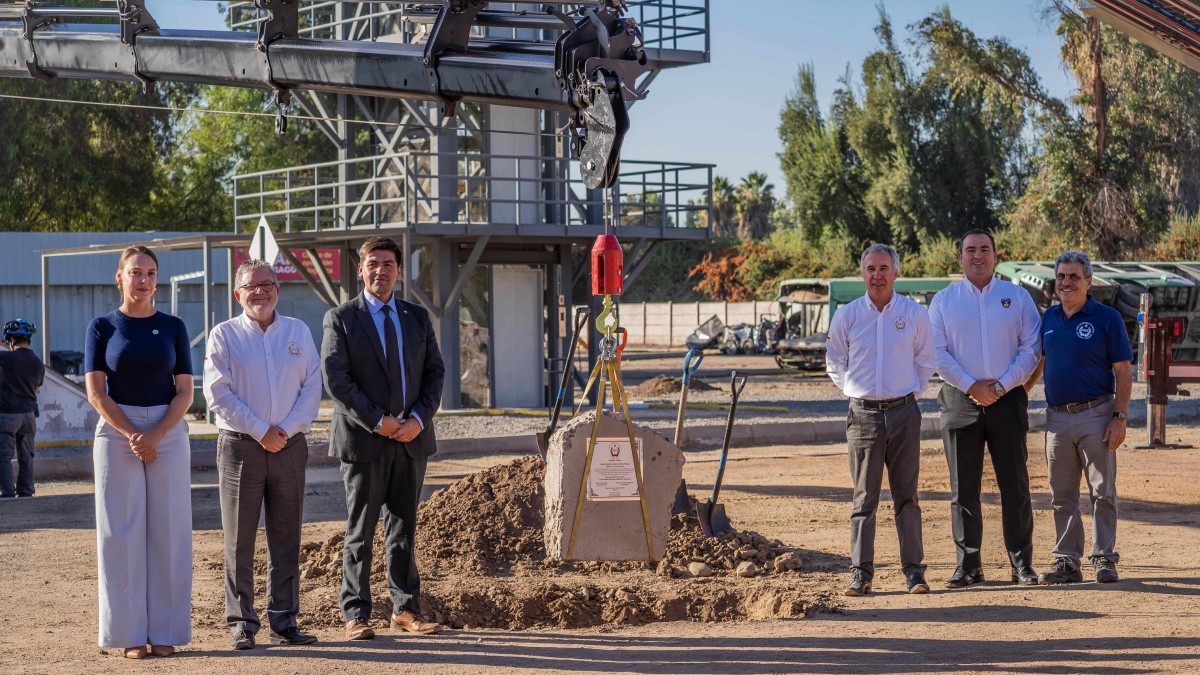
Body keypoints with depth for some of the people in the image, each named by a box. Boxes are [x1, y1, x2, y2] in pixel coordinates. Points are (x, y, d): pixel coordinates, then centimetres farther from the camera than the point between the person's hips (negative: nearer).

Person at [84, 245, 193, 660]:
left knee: (168, 531, 0)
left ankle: (164, 631, 7)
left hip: (168, 434, 1)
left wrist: (155, 436, -12)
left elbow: (185, 392, 2)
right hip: (116, 433, -1)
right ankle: (130, 633, 5)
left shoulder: (172, 327, 7)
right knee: (122, 532, -1)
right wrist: (132, 437, -12)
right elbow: (96, 393, -3)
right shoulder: (102, 327, 3)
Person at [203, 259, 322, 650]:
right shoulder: (224, 335, 1)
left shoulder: (298, 332, 10)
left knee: (286, 539, 5)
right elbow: (217, 393, -6)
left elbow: (312, 387, 6)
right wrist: (260, 431, -10)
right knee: (239, 540, -1)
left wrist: (287, 429, -8)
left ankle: (284, 622, 11)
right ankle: (242, 624, 5)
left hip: (290, 446, 3)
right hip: (241, 446, -3)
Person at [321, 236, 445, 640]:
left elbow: (435, 373, 10)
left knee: (404, 529, 9)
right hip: (363, 440, -4)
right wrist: (378, 421, -14)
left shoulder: (418, 318, 13)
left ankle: (405, 609, 15)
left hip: (412, 439, 4)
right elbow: (335, 379, -8)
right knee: (360, 532, 0)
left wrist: (419, 419, -6)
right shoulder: (340, 319, 0)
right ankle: (355, 614, 5)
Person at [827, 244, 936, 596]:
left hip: (903, 412, 0)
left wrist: (909, 391, 8)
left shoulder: (915, 314, 4)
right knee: (864, 497, 1)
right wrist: (856, 390, 8)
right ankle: (860, 572, 3)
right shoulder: (847, 316, 4)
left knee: (907, 495, 3)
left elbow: (925, 362, 15)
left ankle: (914, 570, 7)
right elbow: (835, 363, 16)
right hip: (863, 414, 0)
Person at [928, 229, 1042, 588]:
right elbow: (937, 353, 1)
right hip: (960, 400, 0)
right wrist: (971, 387, -10)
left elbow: (1031, 349, 1)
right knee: (963, 487, 2)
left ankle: (1022, 564, 5)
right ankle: (968, 565, 8)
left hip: (1007, 398, 0)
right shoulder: (943, 300, 8)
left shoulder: (1018, 297, 8)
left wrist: (1000, 386, -9)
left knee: (1015, 484, 1)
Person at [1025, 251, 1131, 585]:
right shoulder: (1049, 319, 10)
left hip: (1096, 416, -5)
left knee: (1102, 492, -1)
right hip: (1057, 417, 5)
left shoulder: (1107, 318, -4)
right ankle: (1066, 560, 14)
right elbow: (1038, 362, 22)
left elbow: (1123, 371, -6)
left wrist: (1120, 417, -13)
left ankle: (1104, 558, 6)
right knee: (1062, 496, 8)